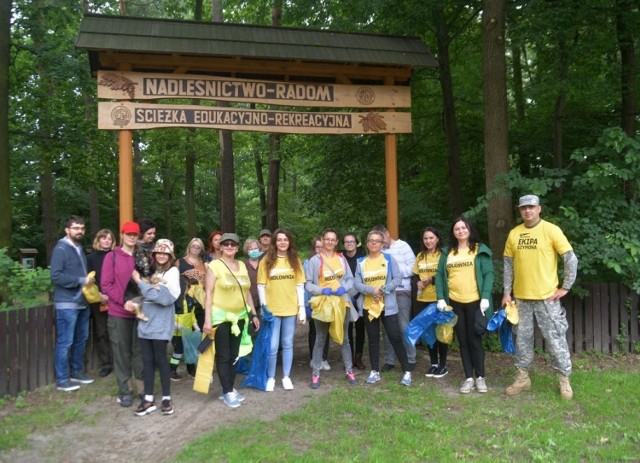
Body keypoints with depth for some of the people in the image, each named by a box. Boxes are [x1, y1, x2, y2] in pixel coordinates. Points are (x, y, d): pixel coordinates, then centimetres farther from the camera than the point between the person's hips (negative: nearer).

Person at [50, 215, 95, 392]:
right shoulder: (61, 249, -11)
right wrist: (81, 281, -19)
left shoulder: (80, 248, 15)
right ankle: (62, 379, 8)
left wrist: (89, 282, 5)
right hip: (67, 304, -8)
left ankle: (76, 372, 28)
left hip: (82, 303, 8)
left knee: (81, 340, 15)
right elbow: (56, 275, -20)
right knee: (65, 342, -2)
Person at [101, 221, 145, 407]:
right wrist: (124, 301, -15)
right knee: (121, 352, 5)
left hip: (140, 311, 2)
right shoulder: (112, 257, 0)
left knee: (140, 351, 7)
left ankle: (142, 388, 18)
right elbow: (106, 285, -4)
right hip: (118, 313, -2)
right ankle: (124, 391, 15)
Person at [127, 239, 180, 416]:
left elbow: (161, 296, -16)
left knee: (160, 359, 1)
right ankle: (148, 399, 15)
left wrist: (139, 282, -10)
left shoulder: (172, 272, -4)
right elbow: (144, 295, 15)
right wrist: (133, 302, -6)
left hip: (160, 323, -5)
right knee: (147, 360, 7)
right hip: (145, 321, 5)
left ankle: (166, 398, 12)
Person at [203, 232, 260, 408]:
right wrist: (208, 319, -17)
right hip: (221, 316, -5)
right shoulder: (214, 265, -8)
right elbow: (208, 293, -11)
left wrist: (253, 314, 12)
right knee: (223, 356, 3)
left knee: (234, 355, 13)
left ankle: (230, 388, 24)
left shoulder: (242, 265, 8)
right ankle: (227, 392, 12)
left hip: (239, 316, 6)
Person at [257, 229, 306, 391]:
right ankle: (270, 378, 16)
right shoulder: (266, 260, -1)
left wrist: (302, 307, 1)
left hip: (290, 309, 2)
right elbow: (261, 286, -2)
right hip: (272, 309, -2)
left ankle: (286, 377, 22)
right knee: (272, 346, 1)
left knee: (288, 344, 11)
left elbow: (300, 285, 5)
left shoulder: (295, 260, 6)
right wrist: (264, 307, -7)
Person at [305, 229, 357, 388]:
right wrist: (321, 290, -22)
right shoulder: (314, 260, -5)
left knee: (344, 339, 13)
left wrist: (344, 288, -13)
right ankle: (315, 374, 12)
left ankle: (349, 371, 25)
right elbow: (308, 284, -7)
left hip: (341, 303, 3)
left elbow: (350, 279, 6)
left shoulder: (341, 258, 6)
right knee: (320, 340, 4)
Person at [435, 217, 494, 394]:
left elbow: (489, 274, -5)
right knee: (463, 341, 9)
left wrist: (485, 298, -14)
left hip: (475, 302, -3)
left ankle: (480, 377, 18)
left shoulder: (480, 250, 1)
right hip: (454, 303, 3)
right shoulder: (447, 252, 8)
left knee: (475, 340, 4)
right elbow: (439, 275, 6)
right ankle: (468, 378, 18)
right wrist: (441, 298, -3)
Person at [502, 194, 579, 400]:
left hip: (547, 296, -4)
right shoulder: (514, 234, 5)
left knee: (555, 338, 3)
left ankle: (564, 379, 19)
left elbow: (571, 259, -7)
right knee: (523, 338, 12)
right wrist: (507, 292, 6)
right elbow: (509, 265, 9)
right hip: (521, 297, 4)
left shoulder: (551, 230, -8)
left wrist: (565, 287, -8)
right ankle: (522, 378, 25)